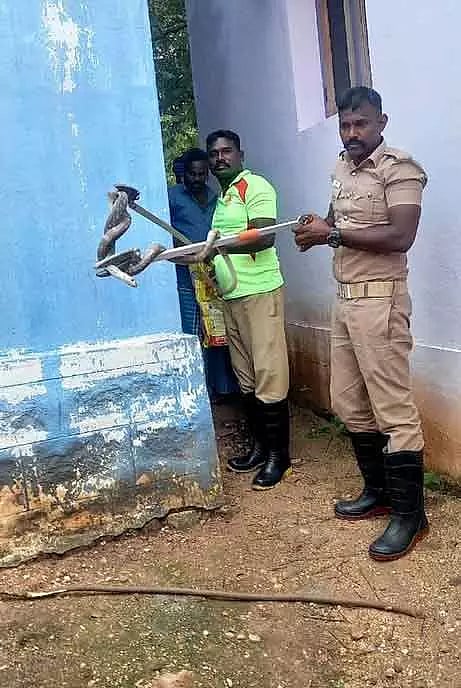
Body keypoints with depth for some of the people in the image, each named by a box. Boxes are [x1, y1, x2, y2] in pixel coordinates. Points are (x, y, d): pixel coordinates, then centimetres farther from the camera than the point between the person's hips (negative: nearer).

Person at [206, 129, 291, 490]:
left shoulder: (256, 186, -5)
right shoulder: (222, 196, 21)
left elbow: (265, 237, -19)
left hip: (260, 292, -8)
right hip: (231, 296, 8)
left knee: (269, 375, -5)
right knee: (246, 377, 10)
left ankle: (278, 454, 4)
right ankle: (260, 445, 20)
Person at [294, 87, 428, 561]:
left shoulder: (399, 169, -9)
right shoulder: (342, 168, 16)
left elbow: (400, 237, -20)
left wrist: (333, 234, -16)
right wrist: (317, 230, 5)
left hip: (379, 299, -8)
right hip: (344, 297, 9)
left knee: (393, 408, -6)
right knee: (350, 404, 12)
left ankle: (410, 514, 5)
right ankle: (378, 491, 26)